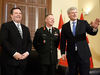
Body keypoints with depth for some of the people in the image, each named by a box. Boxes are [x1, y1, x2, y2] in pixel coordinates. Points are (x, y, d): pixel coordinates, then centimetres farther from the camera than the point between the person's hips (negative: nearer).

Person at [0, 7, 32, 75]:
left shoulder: (26, 28, 18)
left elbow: (29, 42, 15)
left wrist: (27, 52, -3)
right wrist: (14, 53, -18)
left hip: (22, 60, 5)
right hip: (9, 61, -5)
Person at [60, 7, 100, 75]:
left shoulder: (84, 23, 3)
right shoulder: (65, 26, 3)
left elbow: (92, 33, -8)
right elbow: (63, 41, 5)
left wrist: (94, 28, -30)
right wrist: (63, 53, 1)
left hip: (83, 54, 0)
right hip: (71, 55, 1)